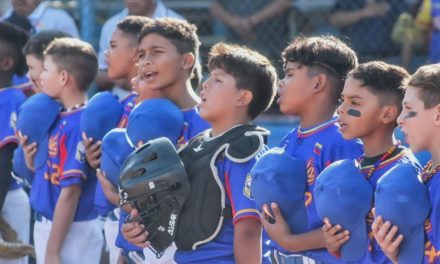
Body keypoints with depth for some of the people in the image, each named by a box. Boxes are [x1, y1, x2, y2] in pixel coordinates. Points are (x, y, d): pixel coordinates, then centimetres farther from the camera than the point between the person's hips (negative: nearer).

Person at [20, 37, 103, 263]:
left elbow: (71, 191, -22)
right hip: (47, 226, 9)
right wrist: (32, 160, -4)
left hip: (71, 232, -9)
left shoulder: (79, 124, -19)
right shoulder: (61, 118, 8)